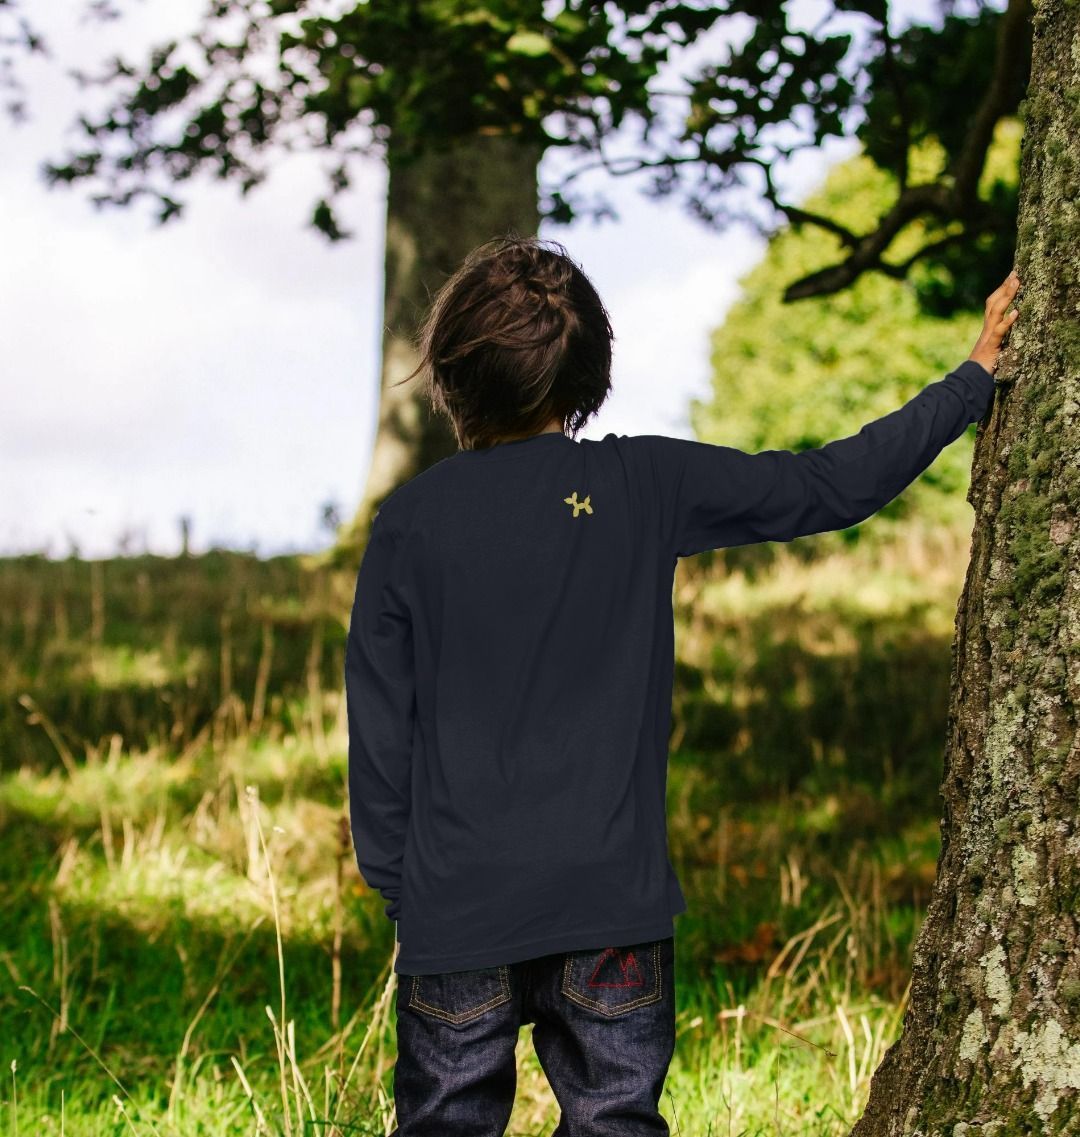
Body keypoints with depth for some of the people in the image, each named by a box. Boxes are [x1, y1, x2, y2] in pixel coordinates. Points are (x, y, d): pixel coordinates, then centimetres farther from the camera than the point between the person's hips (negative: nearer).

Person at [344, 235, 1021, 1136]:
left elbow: (378, 723, -1)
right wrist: (975, 377, 11)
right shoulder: (643, 485, -5)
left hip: (456, 903, 0)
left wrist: (392, 881, 11)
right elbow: (834, 486, 0)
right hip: (611, 895, 0)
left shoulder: (410, 521, -4)